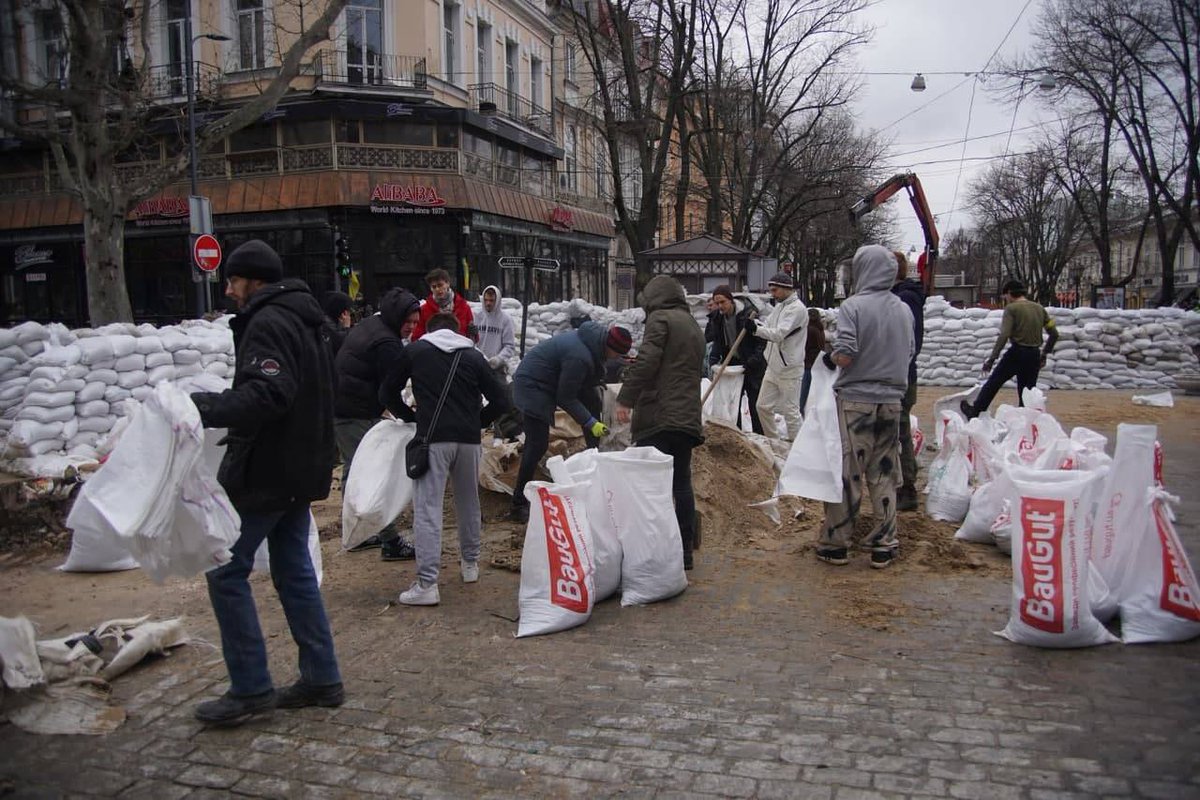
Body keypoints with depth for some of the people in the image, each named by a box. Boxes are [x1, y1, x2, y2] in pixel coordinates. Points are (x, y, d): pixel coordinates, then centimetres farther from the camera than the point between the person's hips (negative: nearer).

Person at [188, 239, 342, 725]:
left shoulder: (267, 323, -15)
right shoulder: (305, 318, 16)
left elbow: (266, 395, -29)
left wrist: (203, 408, -32)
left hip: (264, 471, -10)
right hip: (300, 469, 10)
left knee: (226, 571, 0)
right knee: (294, 571, 14)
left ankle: (251, 689, 5)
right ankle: (321, 678, 20)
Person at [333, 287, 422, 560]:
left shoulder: (369, 324, 14)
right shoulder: (387, 343, -19)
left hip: (338, 407, 11)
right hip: (357, 415, -11)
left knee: (354, 470, 18)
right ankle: (391, 541, -6)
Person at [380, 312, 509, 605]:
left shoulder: (415, 351, 10)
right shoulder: (473, 356, 13)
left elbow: (387, 393, 14)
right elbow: (500, 401, 9)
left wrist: (411, 417, 25)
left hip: (432, 438, -3)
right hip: (469, 439, 3)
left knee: (427, 509, -5)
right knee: (468, 503, 20)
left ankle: (427, 583, -11)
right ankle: (470, 563, 33)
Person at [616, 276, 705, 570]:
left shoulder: (660, 318, -3)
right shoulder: (693, 326, 24)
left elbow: (646, 361, -16)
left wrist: (625, 399, -15)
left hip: (659, 417, -8)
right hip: (687, 419, 8)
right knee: (681, 484, 12)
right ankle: (685, 550, 17)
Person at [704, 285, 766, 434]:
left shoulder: (748, 314, -17)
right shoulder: (717, 317, 0)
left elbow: (762, 340, -16)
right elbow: (718, 342, 9)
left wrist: (754, 360, -23)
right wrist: (713, 359, -6)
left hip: (752, 367, -5)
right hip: (732, 364, 6)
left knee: (755, 405, 0)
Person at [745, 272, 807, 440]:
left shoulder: (797, 308, -16)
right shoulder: (779, 307, 13)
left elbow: (779, 333, -25)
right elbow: (767, 325, 13)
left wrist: (756, 329, -34)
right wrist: (753, 322, -7)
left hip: (789, 369, -9)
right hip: (773, 366, 9)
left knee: (791, 410, 0)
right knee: (763, 406, 13)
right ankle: (773, 440, 27)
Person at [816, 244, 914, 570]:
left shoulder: (853, 306, -12)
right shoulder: (904, 310, 6)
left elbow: (845, 355, -18)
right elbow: (909, 353, 15)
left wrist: (829, 358, 2)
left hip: (855, 400, -5)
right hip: (891, 401, 5)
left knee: (845, 474, 3)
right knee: (884, 476, 11)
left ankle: (834, 544, 11)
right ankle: (883, 546, 16)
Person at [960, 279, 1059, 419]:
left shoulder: (1011, 308, -7)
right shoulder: (1039, 308, 12)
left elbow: (1004, 335, -17)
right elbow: (1054, 334, 14)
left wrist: (992, 359, -16)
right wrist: (1044, 354, 23)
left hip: (1017, 352, -5)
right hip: (1034, 355, 5)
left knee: (993, 382, 8)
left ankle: (974, 412, 15)